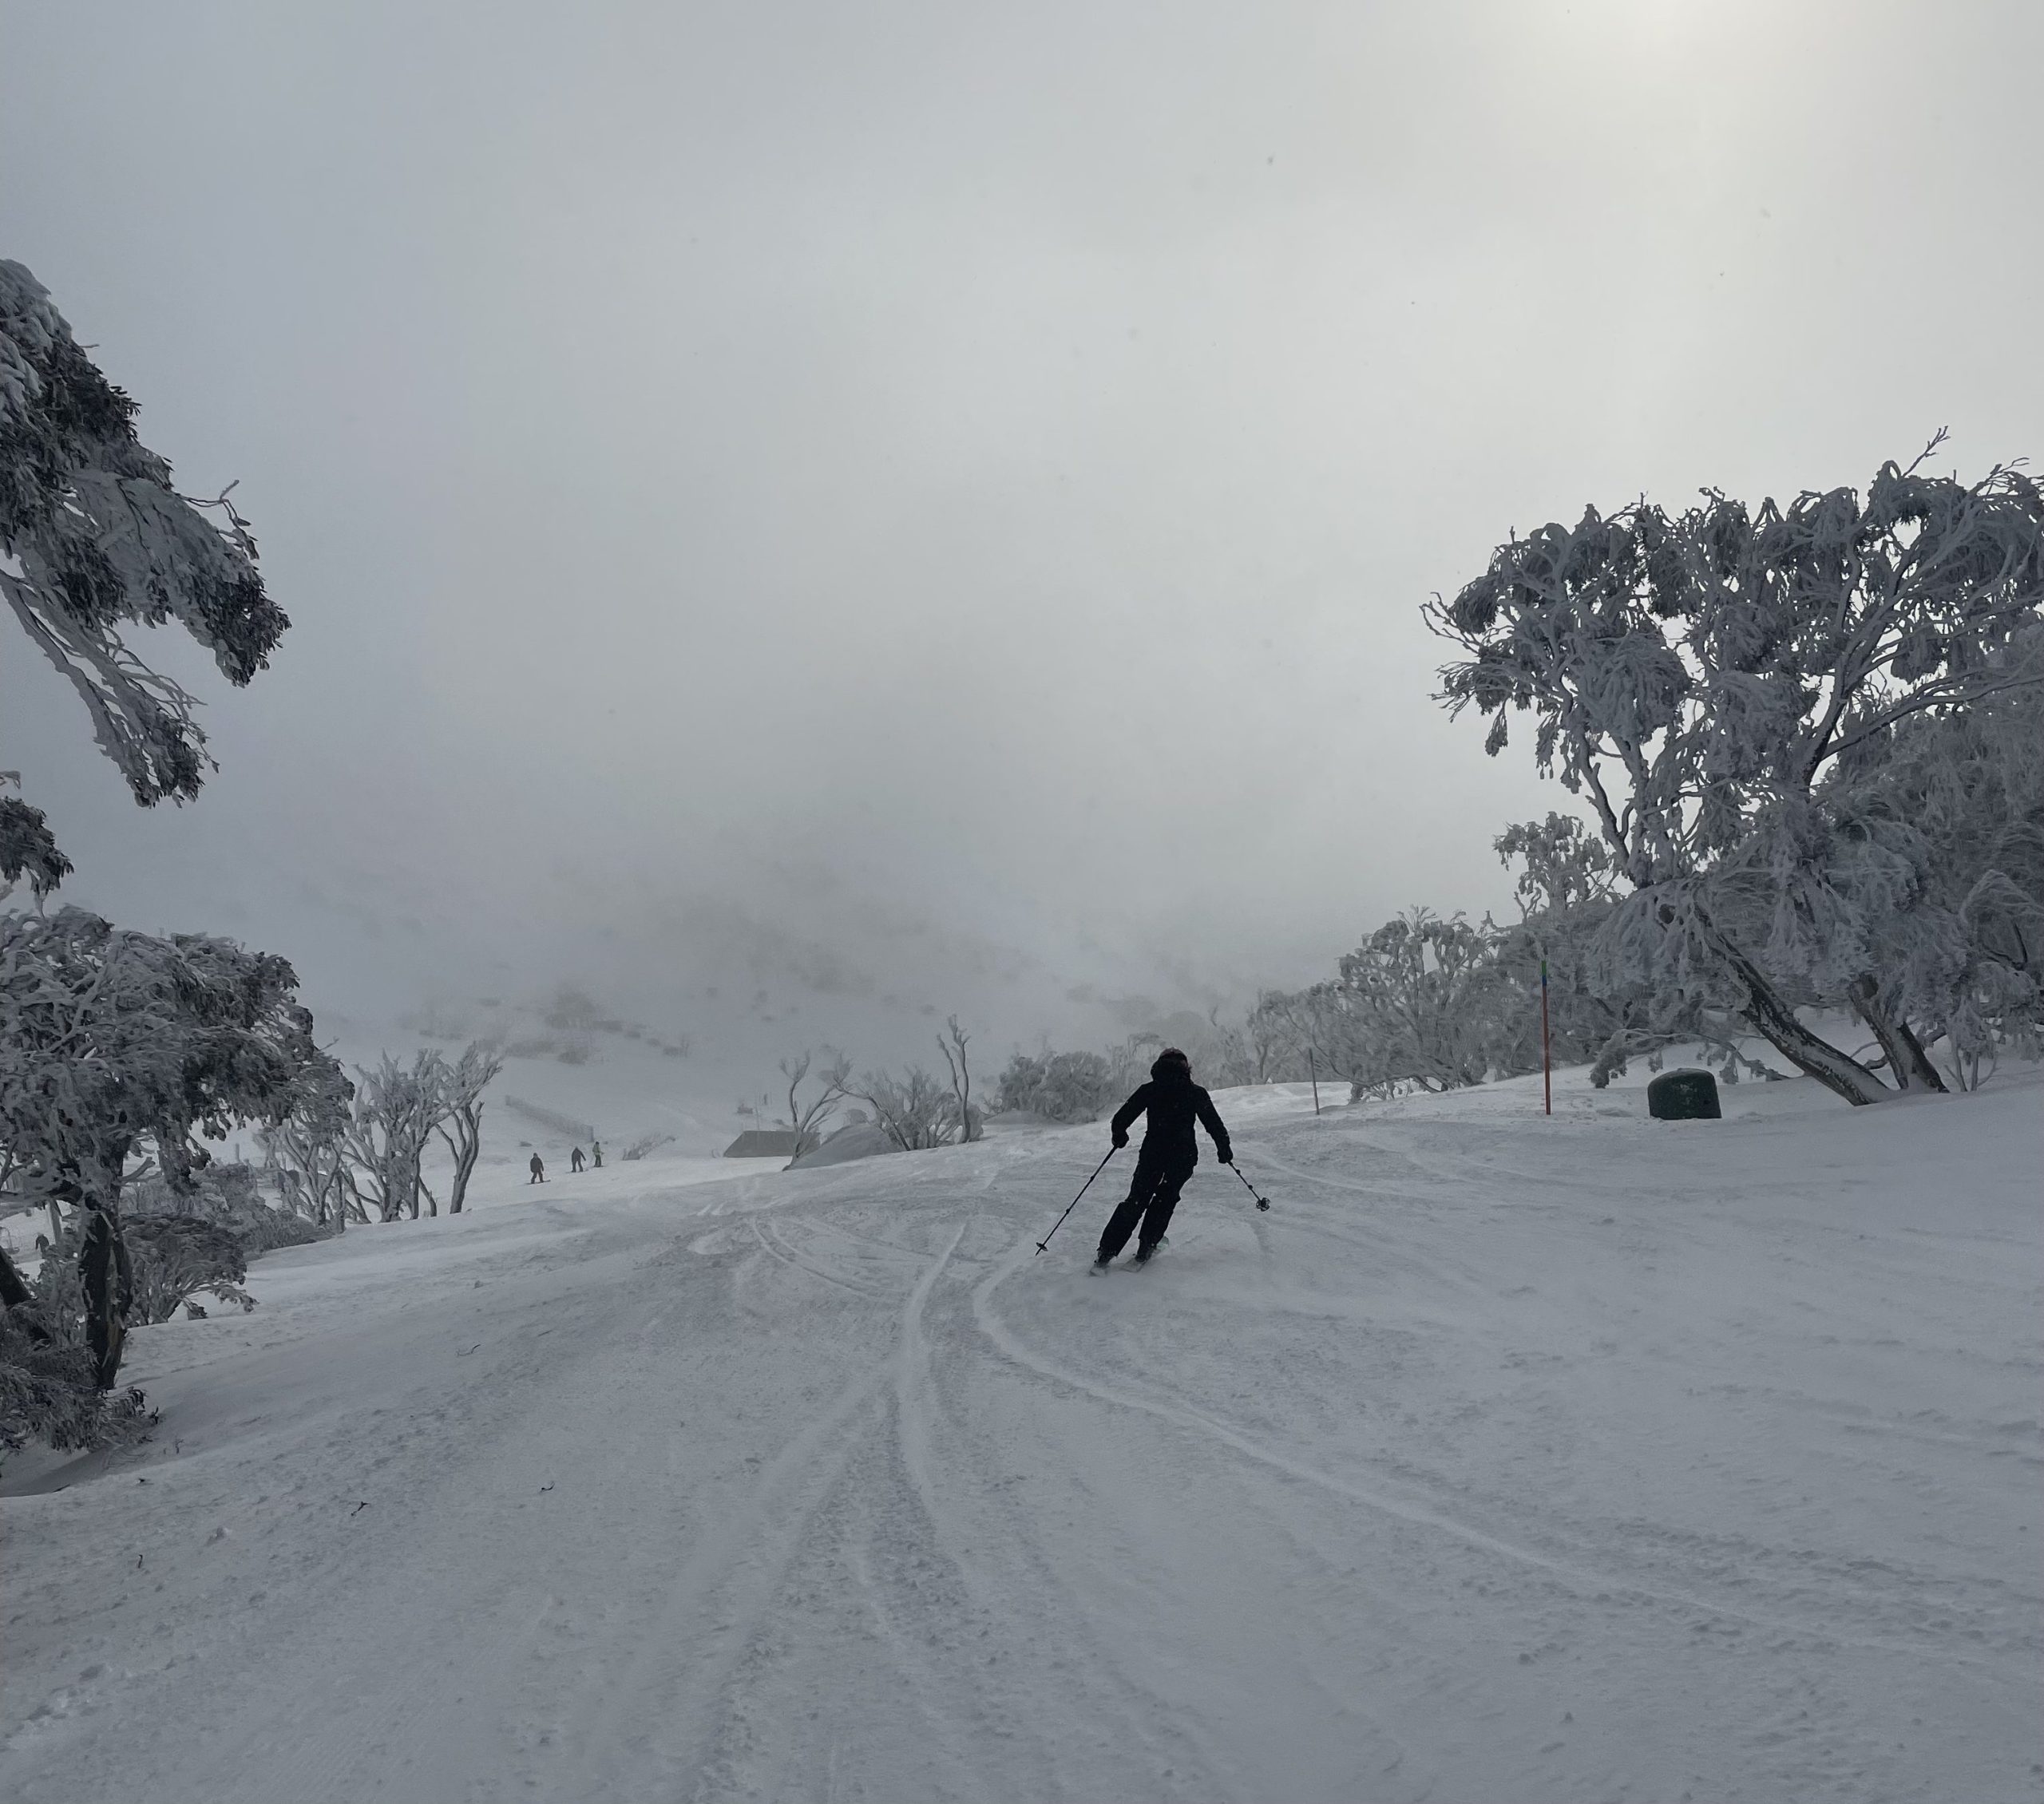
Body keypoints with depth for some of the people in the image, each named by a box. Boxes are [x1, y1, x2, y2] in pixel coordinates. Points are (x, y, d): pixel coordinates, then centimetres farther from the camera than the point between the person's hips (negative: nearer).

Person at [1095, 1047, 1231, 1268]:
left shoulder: (1149, 1090, 5)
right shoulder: (1195, 1093, 3)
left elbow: (1121, 1118, 3)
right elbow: (1214, 1123, 4)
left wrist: (1119, 1134, 22)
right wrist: (1224, 1149, 16)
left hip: (1152, 1152, 1)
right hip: (1183, 1155, -1)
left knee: (1137, 1200, 9)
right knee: (1165, 1200, 17)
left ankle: (1107, 1251, 2)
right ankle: (1146, 1247, 6)